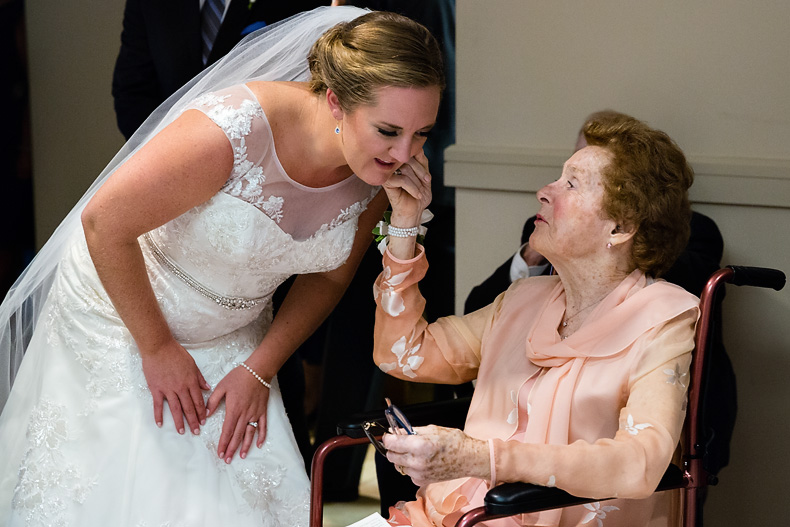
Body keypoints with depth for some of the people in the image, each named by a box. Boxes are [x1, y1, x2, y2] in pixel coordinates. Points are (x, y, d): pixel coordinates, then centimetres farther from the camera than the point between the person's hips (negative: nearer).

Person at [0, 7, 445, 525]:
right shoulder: (234, 132, -36)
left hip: (231, 334, 5)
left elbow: (328, 275, 1)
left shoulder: (385, 165, -16)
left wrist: (260, 370, -7)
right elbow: (103, 221, -27)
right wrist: (156, 347, -17)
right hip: (122, 311, -5)